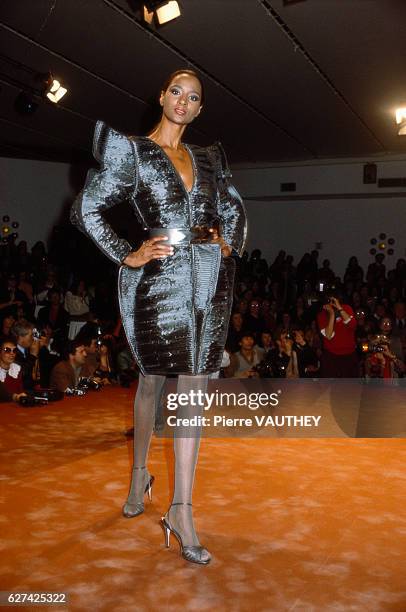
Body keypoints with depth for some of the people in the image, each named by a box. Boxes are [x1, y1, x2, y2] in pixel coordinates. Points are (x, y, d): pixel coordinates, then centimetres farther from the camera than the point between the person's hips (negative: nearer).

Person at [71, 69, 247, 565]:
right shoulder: (132, 151, 2)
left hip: (208, 280, 4)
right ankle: (139, 473, 32)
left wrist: (230, 244, 9)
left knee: (192, 390, 1)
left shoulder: (207, 158, 16)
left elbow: (233, 208, 28)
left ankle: (181, 510, 7)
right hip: (158, 279, -4)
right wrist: (128, 256, -8)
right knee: (152, 381, 8)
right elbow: (85, 211, -2)